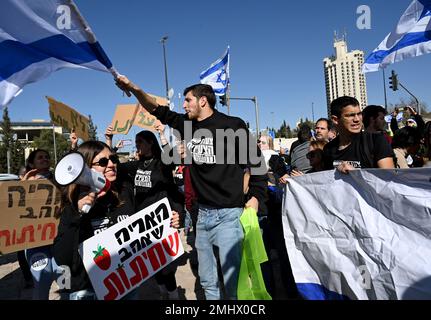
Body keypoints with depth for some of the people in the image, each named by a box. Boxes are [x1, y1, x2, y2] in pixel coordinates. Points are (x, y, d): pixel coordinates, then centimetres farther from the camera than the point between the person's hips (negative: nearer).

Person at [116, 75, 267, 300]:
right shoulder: (188, 125, 8)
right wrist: (135, 89, 2)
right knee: (207, 281, 18)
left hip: (229, 214, -6)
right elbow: (159, 111, 16)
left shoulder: (232, 126, -8)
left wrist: (255, 197, -15)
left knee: (232, 282, -1)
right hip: (203, 213, 6)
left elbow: (256, 161, -6)